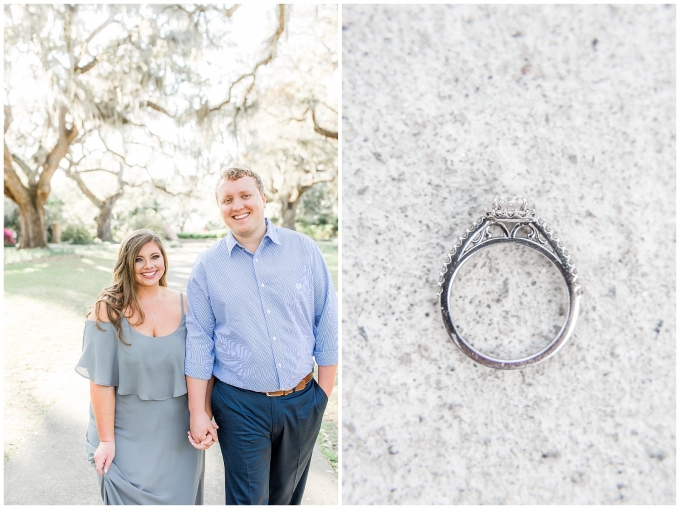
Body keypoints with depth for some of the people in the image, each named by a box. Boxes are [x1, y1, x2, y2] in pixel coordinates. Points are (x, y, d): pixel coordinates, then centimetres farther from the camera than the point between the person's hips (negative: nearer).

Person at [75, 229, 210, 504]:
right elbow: (101, 381, -12)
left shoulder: (184, 305, -5)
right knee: (132, 498, 12)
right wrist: (106, 440, -10)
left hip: (178, 434, 3)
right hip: (127, 436, -2)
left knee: (179, 496, 17)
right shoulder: (109, 310, -13)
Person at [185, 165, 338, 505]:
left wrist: (325, 392, 0)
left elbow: (327, 323, 0)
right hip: (241, 405, -1)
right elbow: (199, 341, -1)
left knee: (286, 495, 19)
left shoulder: (304, 250, -2)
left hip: (302, 401, 2)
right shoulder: (207, 266, -2)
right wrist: (197, 412, -2)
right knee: (248, 499, 8)